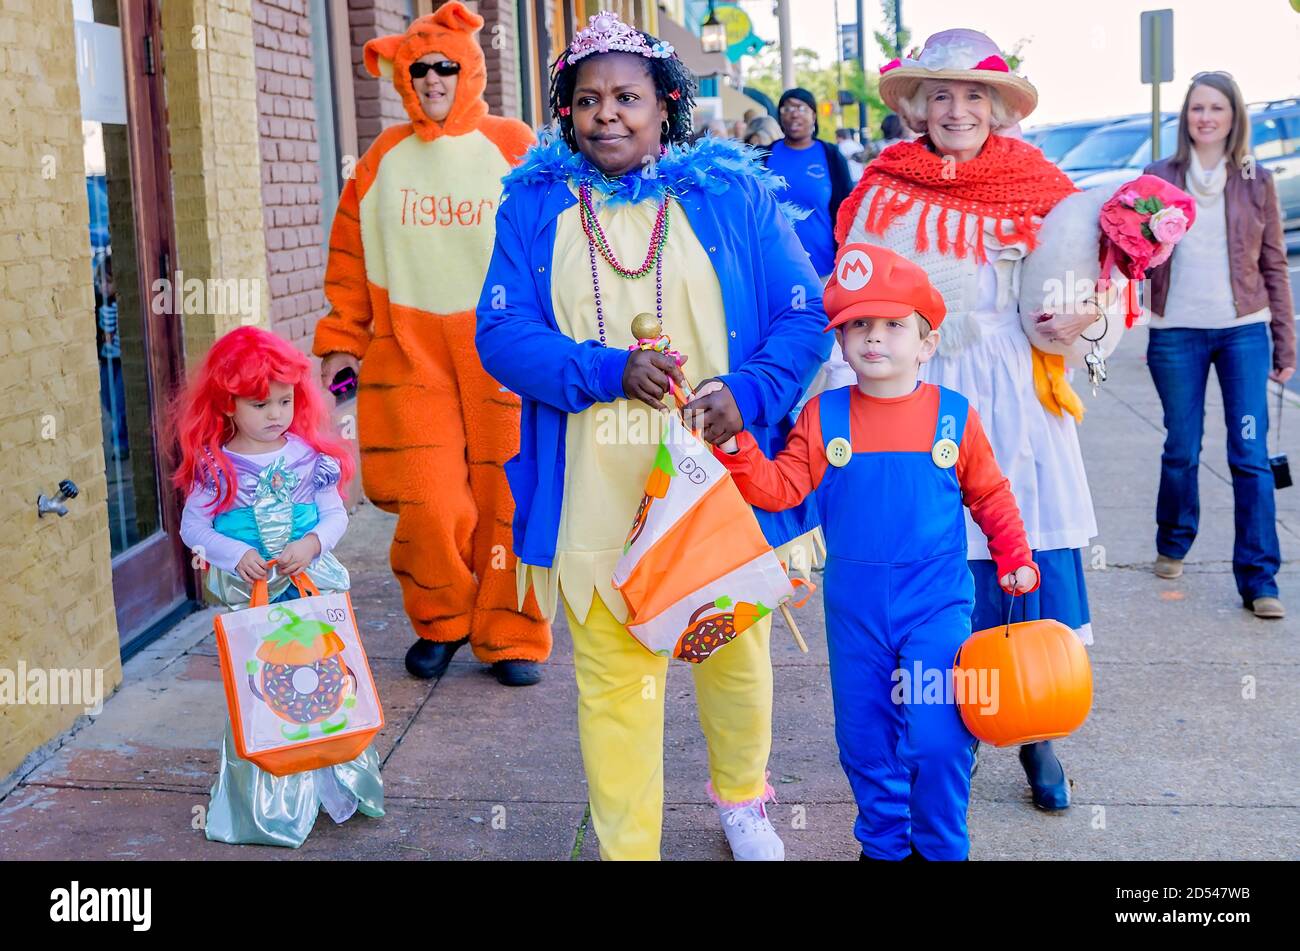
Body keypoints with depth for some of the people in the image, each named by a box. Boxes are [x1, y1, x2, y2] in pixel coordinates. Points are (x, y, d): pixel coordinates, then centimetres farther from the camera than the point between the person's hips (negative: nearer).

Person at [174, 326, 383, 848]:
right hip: (246, 597, -2)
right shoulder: (215, 467, -6)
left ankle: (332, 782, 27)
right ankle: (266, 803, 17)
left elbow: (336, 515, 1)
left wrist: (312, 544, -18)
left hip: (312, 588, 2)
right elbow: (193, 526, -3)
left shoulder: (311, 456, -1)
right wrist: (234, 554, -18)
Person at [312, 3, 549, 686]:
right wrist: (342, 340, 9)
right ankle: (439, 623, 20)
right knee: (428, 503, -3)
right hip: (410, 353, 2)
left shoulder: (513, 146, 2)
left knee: (507, 498, 0)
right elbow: (350, 257, 12)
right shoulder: (384, 159, 9)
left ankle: (511, 636, 15)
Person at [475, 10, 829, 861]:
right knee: (614, 678, 4)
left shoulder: (735, 194, 2)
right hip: (597, 494, 0)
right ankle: (626, 846, 20)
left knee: (735, 655, 17)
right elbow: (502, 333, -4)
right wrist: (609, 371, -20)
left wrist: (750, 391, -19)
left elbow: (805, 313, -1)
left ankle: (741, 799, 45)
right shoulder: (536, 206, 3)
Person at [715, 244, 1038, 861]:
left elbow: (989, 495, 11)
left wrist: (1014, 557, 10)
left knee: (936, 738, -8)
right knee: (864, 738, 11)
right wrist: (734, 445, -21)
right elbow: (779, 487, -8)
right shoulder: (823, 417, -1)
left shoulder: (954, 416, -1)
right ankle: (884, 845, 33)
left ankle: (942, 849, 17)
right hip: (854, 606, 2)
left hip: (936, 601, -2)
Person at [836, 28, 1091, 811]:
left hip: (1017, 398, 1)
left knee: (1036, 568, -1)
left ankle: (1036, 736, 19)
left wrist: (1088, 313, -8)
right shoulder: (884, 188, 4)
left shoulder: (1036, 184, 5)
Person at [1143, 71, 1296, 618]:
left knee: (1251, 455, -5)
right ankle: (1173, 545, 33)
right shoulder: (1159, 178, 4)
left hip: (1244, 331, 0)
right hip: (1176, 332, 0)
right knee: (1181, 449, 9)